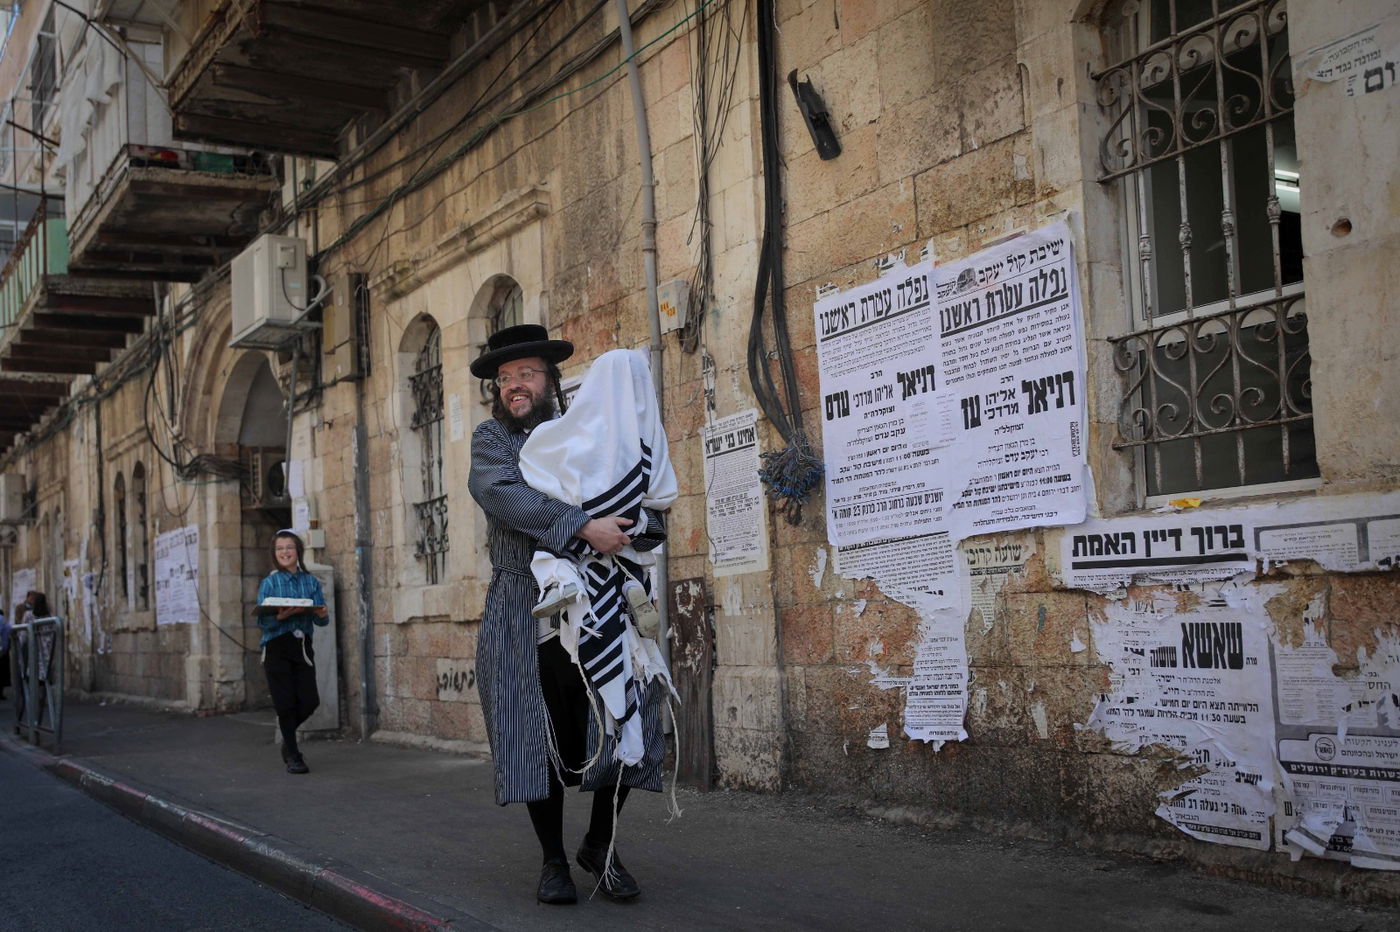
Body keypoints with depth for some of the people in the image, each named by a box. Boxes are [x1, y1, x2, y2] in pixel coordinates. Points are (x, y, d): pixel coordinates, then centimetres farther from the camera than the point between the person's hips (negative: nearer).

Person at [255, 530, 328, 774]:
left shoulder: (311, 582, 7)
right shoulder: (269, 583, 1)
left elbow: (322, 620, 4)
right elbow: (262, 620, -7)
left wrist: (321, 614, -19)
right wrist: (280, 616, -26)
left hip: (302, 646, 2)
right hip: (277, 647, -2)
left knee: (309, 701, -2)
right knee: (286, 703, -2)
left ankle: (288, 736, 29)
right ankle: (293, 756, 12)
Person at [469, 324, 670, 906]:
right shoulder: (492, 438, 7)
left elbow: (651, 517, 11)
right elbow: (499, 490, -15)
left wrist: (639, 527, -14)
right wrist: (583, 526, -24)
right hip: (526, 618, -1)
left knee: (625, 732, -3)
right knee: (540, 741, 1)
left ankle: (599, 846, 19)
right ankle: (554, 859, 19)